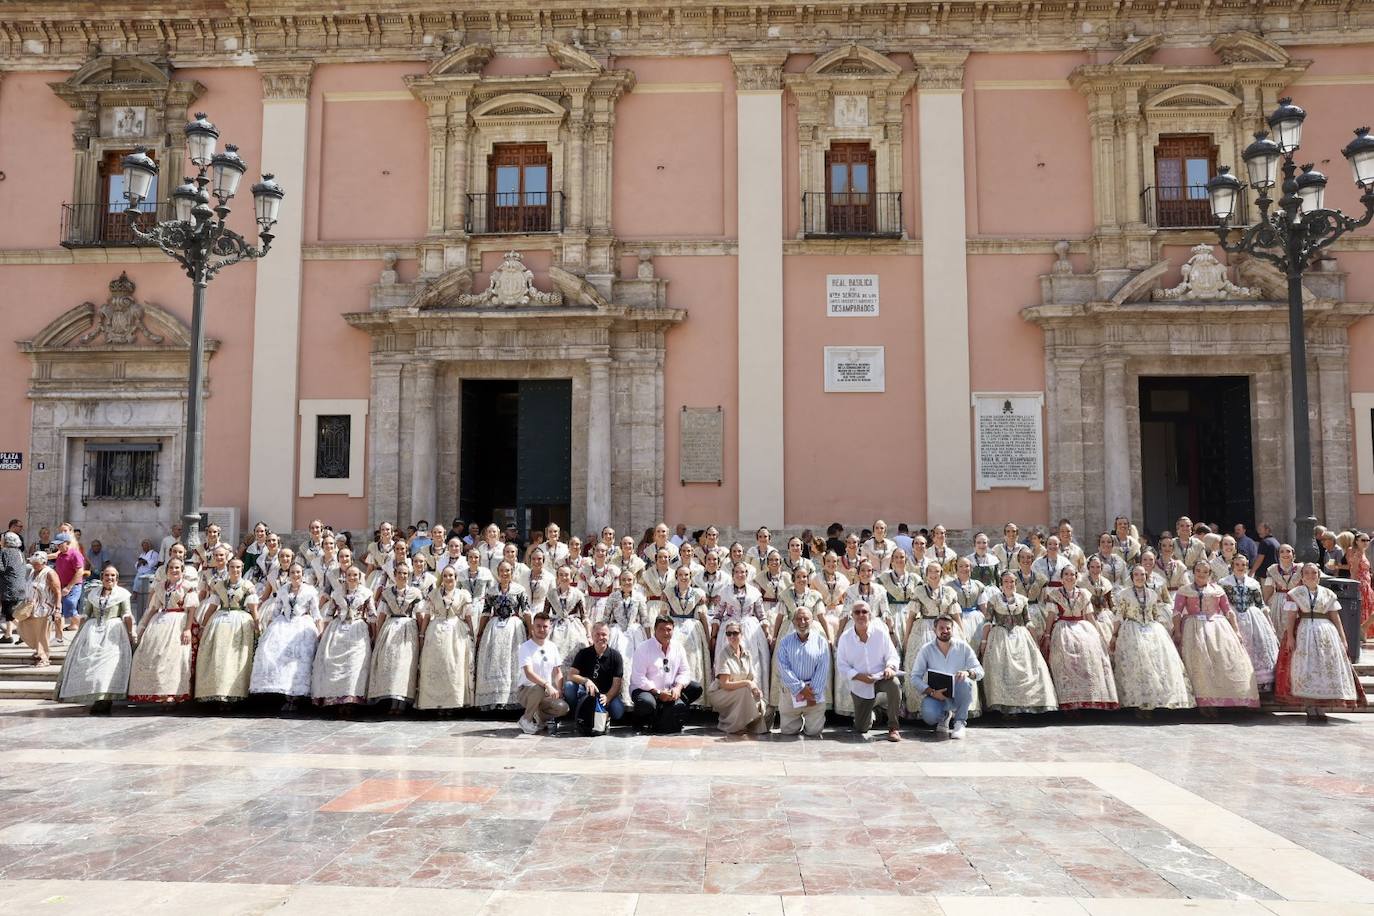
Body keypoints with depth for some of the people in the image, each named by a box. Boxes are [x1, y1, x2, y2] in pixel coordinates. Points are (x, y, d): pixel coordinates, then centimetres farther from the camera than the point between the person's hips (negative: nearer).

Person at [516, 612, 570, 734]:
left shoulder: (552, 647, 8)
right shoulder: (525, 647, -11)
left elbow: (558, 672, 11)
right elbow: (529, 673, -25)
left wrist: (558, 690, -9)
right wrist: (547, 685, -39)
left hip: (548, 693, 4)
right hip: (527, 690, -4)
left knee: (563, 708, -24)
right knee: (538, 688, -38)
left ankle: (543, 717, 9)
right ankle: (526, 720, -12)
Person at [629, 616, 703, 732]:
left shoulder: (678, 648, 7)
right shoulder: (644, 648, -10)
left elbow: (684, 672, 6)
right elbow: (638, 678, -16)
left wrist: (678, 687, -16)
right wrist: (658, 693, -22)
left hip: (669, 691, 6)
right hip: (645, 690, -6)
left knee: (696, 688, -9)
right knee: (647, 703, -39)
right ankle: (642, 721, 0)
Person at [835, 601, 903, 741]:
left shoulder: (880, 633, -7)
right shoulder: (845, 638, -7)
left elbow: (892, 656, -4)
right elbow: (842, 666, -6)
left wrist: (890, 667, -27)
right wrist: (858, 676, -23)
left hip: (880, 677, -1)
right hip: (859, 685, 1)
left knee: (894, 683, -38)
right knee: (861, 729, 3)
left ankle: (893, 727, -21)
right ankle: (871, 712, 43)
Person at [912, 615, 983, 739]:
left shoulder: (963, 647, 1)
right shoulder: (926, 649, -2)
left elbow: (980, 671, -2)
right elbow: (915, 676, -4)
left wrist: (968, 672, -26)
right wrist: (931, 692, -19)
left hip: (957, 694, 1)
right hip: (934, 695, -1)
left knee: (965, 682, -32)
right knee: (929, 717, -31)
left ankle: (960, 722, -13)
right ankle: (944, 716, 9)